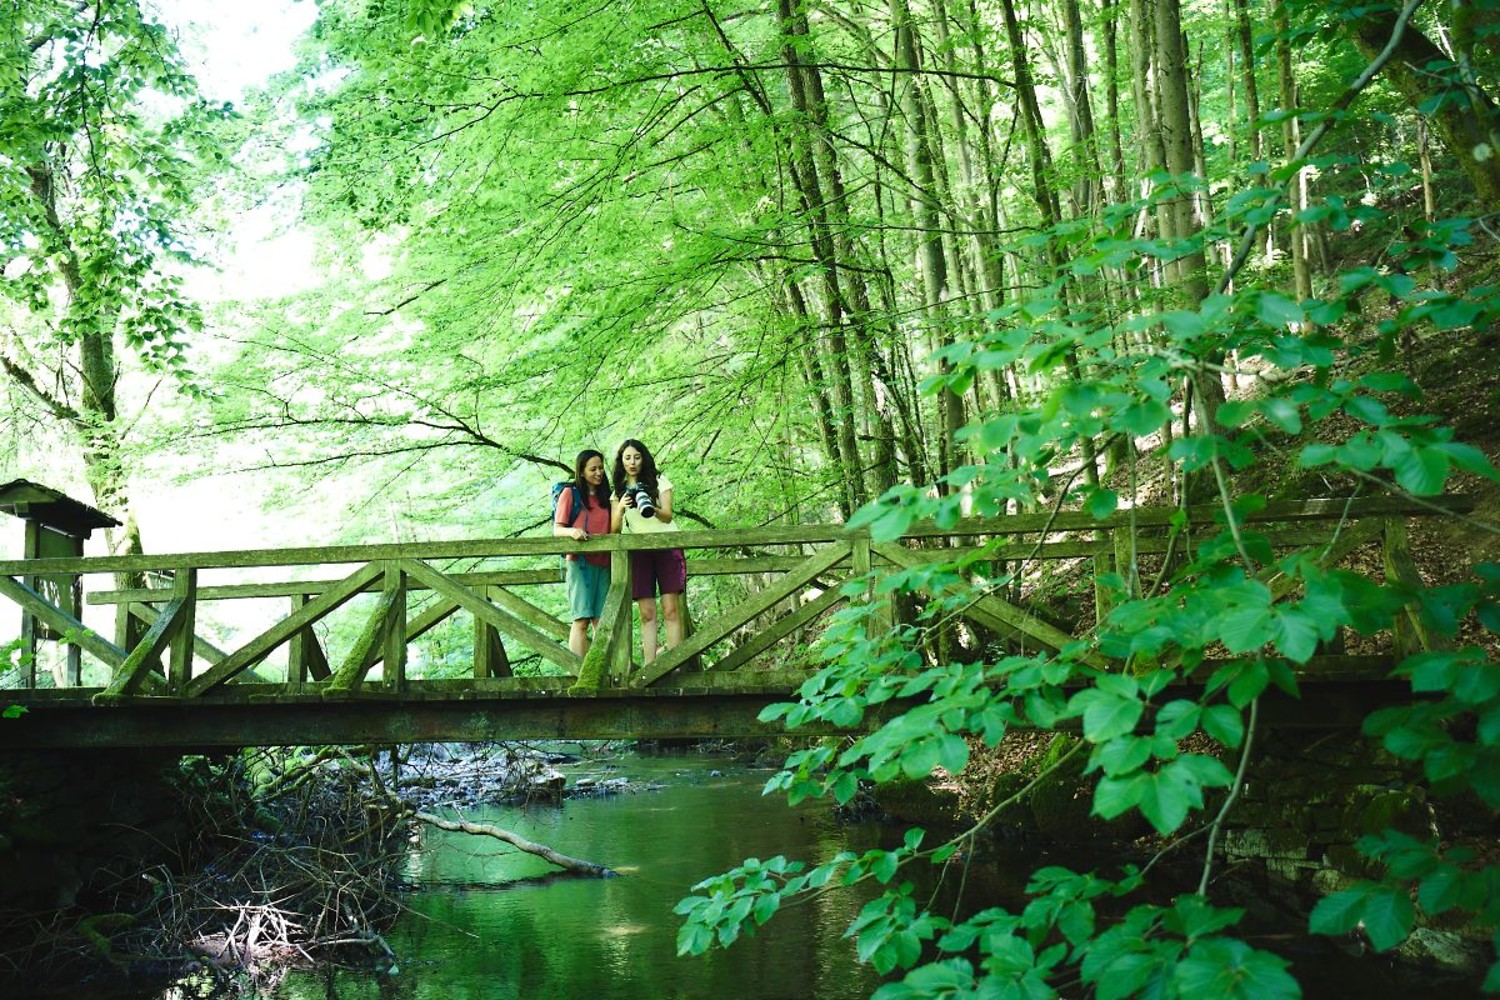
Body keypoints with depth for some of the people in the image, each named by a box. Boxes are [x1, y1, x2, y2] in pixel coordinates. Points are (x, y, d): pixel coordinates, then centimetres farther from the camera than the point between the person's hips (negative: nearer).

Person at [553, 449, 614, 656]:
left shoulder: (605, 497, 20)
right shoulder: (570, 494, 6)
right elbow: (557, 530, 0)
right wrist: (571, 531, -20)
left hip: (603, 563, 5)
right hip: (580, 561, -5)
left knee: (602, 621, -3)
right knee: (581, 619, -13)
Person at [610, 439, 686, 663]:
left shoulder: (659, 481, 7)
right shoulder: (619, 491, 14)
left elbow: (667, 516, -3)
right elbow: (614, 528, 5)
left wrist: (653, 509, -25)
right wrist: (621, 508, -16)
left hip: (666, 546, -2)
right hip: (638, 552, 2)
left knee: (671, 609, -10)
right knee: (647, 613, -4)